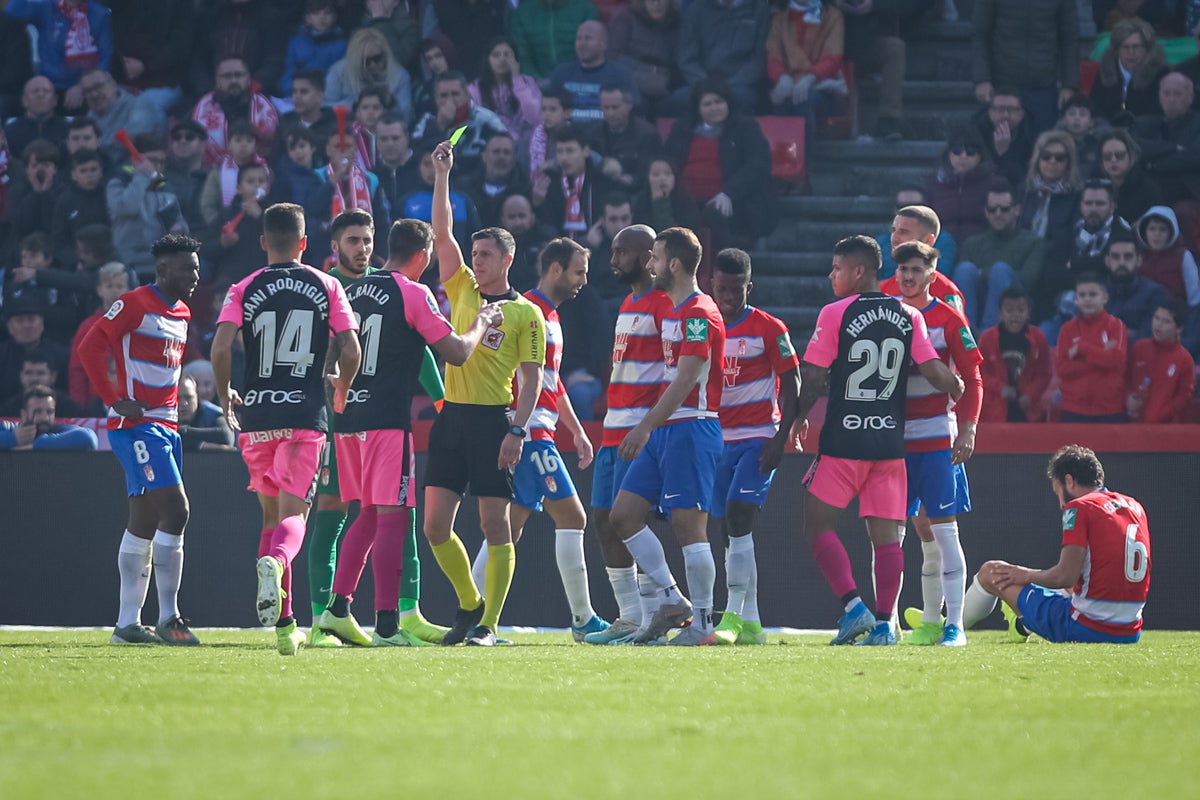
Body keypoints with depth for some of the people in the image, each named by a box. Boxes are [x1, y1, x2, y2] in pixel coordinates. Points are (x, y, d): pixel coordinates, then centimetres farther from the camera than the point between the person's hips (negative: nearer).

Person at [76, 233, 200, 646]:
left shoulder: (182, 314, 16)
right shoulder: (135, 304, -10)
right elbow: (90, 348, -14)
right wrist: (115, 400, -16)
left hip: (165, 425, 9)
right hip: (136, 423, -9)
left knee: (145, 521, 9)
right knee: (175, 509, -16)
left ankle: (128, 623, 12)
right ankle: (168, 618, -13)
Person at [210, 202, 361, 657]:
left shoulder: (244, 290, 3)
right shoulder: (327, 287, 4)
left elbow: (221, 347, -9)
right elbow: (351, 351, -2)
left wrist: (224, 394, 8)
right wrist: (341, 388, 19)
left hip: (256, 415, 1)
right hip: (306, 415, -1)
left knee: (271, 513, 14)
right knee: (292, 515, -4)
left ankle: (284, 625, 13)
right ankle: (274, 563, -41)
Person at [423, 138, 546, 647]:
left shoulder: (526, 314, 1)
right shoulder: (462, 292, 14)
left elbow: (533, 377, -2)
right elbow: (442, 233, 10)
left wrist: (517, 429, -13)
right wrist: (442, 175, 4)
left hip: (493, 421, -5)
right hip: (452, 415, 5)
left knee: (495, 524, -4)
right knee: (436, 525, 2)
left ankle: (488, 624, -2)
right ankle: (470, 603, 20)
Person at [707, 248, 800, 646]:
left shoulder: (769, 329, -5)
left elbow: (791, 385, -4)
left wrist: (780, 439, -13)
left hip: (758, 438, -5)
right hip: (718, 440, 5)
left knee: (739, 516, -18)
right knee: (730, 530, 4)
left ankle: (733, 617, -21)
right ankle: (750, 624, 9)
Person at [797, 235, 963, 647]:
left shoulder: (835, 314, -6)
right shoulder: (909, 316, 4)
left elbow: (813, 379, -7)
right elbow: (935, 372, -1)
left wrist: (797, 419, 6)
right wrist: (960, 393, 20)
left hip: (843, 440, -4)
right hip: (890, 442, 4)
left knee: (820, 524, 5)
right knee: (886, 533, 6)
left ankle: (854, 607, -11)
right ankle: (884, 623, -1)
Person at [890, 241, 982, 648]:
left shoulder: (948, 319, 0)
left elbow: (971, 378, -1)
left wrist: (968, 430, -11)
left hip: (936, 436, -4)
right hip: (892, 436, 4)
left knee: (940, 528, -7)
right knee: (891, 529, 2)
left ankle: (953, 625, -7)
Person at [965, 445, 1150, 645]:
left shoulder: (1079, 508, -9)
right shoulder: (1135, 507, 12)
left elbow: (1066, 576, -17)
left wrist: (1027, 575, 2)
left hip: (1086, 629, -8)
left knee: (990, 572, 11)